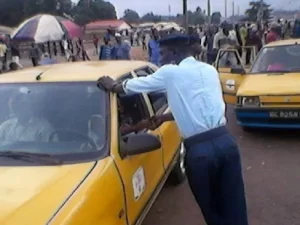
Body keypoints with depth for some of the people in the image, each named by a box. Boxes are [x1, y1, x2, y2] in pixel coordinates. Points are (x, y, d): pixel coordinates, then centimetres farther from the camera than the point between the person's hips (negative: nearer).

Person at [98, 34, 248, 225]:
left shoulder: (170, 72, 0)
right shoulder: (210, 70, 15)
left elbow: (132, 86, 12)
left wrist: (112, 85, 31)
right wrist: (164, 118, 32)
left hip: (200, 149, -5)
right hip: (226, 141, 5)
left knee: (211, 208, 16)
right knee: (235, 206, 13)